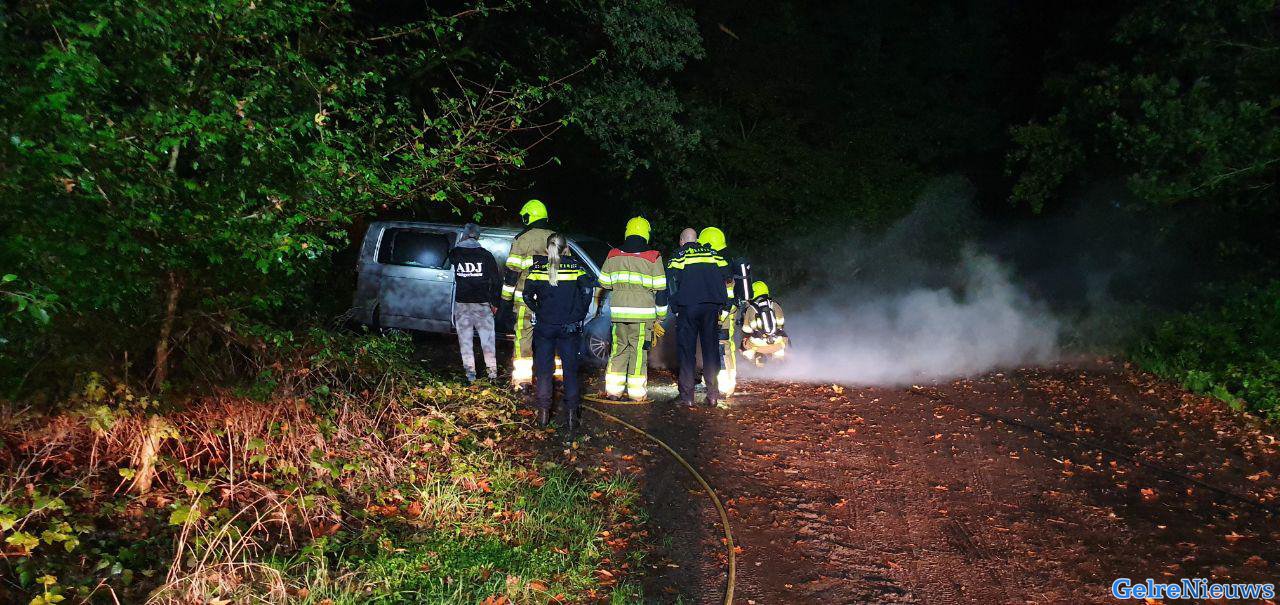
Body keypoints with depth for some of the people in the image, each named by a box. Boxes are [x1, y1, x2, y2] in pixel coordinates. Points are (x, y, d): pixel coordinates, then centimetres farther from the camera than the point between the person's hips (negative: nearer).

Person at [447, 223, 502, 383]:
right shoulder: (486, 255, -3)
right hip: (482, 303, 0)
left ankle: (470, 372, 7)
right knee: (487, 338, 7)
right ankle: (492, 371, 7)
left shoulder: (454, 253, -1)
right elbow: (496, 280, -1)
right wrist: (495, 303, 6)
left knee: (465, 339, 7)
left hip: (461, 303, 1)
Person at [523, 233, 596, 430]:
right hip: (569, 327, 0)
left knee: (543, 369, 10)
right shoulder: (575, 265, -3)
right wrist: (579, 315, -3)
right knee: (570, 369, 9)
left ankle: (544, 412, 11)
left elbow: (527, 294, -3)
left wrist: (539, 311, 9)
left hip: (544, 326, 1)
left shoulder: (538, 266, 0)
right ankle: (571, 413, 7)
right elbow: (587, 290, -13)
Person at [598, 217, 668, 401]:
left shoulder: (613, 255, 7)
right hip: (643, 312, -3)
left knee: (618, 349, 12)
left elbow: (604, 283, 14)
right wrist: (659, 317, 5)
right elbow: (661, 289, -2)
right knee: (639, 351, 2)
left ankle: (613, 390, 13)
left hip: (618, 311, 3)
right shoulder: (653, 258, -2)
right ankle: (636, 393, 5)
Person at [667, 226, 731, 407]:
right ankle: (713, 394, 5)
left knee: (687, 350, 3)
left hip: (687, 306, -1)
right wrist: (724, 308, 15)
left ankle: (687, 395, 1)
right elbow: (726, 281, 10)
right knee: (711, 348, 8)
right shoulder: (717, 255, 12)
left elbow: (671, 281, 3)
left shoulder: (680, 254, 9)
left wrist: (676, 308, 8)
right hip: (711, 307, 1)